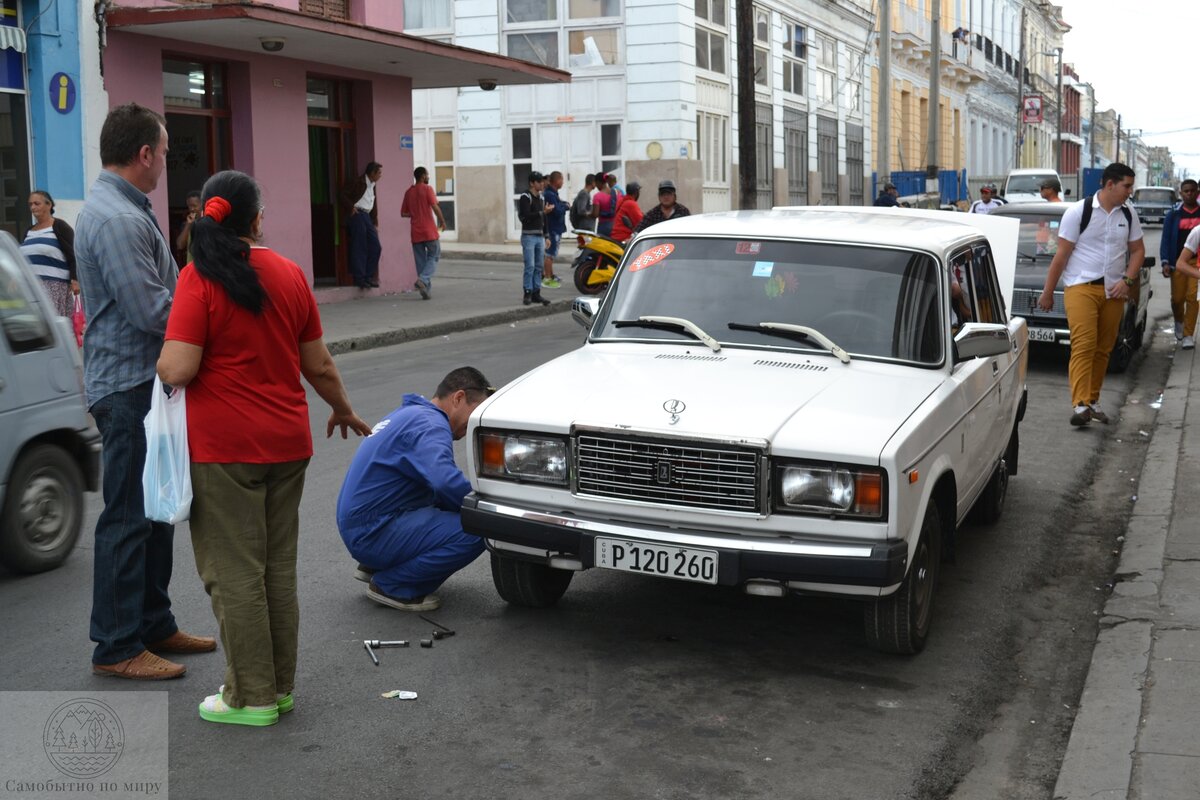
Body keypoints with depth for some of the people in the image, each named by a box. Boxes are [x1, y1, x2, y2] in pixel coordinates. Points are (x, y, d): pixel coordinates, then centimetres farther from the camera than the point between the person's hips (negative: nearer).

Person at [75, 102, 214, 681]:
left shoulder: (125, 211, 15)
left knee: (155, 510, 17)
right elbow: (153, 312, -24)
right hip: (129, 387, -11)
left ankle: (154, 625, 28)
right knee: (129, 516, -3)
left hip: (145, 383, 11)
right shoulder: (116, 220, -20)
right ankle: (116, 647, 6)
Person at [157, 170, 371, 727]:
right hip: (287, 444, 6)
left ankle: (252, 696, 11)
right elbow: (318, 364, 10)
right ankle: (279, 686, 24)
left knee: (234, 574, 4)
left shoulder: (199, 279, -12)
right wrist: (343, 411, 27)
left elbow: (178, 370, -19)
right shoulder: (289, 273, 4)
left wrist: (156, 362, 4)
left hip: (224, 449, -5)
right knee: (279, 569, 15)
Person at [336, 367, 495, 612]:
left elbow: (434, 481, 26)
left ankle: (376, 566, 16)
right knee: (474, 532, -21)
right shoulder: (430, 424, -15)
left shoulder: (411, 414, 18)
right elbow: (445, 481, -33)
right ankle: (392, 586, -7)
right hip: (372, 533, -11)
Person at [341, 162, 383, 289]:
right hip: (357, 215, -8)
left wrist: (375, 223, 15)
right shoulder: (358, 182, -5)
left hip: (367, 217, 8)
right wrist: (351, 207, -16)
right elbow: (344, 195, -7)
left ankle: (368, 277, 11)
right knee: (360, 248, -7)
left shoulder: (373, 185, 19)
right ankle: (359, 278, -3)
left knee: (376, 247, 4)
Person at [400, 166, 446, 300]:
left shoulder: (409, 192, 11)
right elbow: (435, 207, -15)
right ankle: (423, 280, -16)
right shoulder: (427, 189, -6)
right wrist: (442, 221, -4)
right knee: (434, 256, 5)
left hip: (416, 232, 5)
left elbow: (403, 213, 12)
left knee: (420, 260, 9)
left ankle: (426, 289, 8)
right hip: (429, 230, -5)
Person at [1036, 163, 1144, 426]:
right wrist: (1047, 292, -3)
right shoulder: (1079, 211, -4)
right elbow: (1062, 254, -4)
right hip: (1081, 287, -5)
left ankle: (1092, 401, 18)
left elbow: (1138, 250, 18)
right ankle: (1080, 405, -22)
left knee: (1103, 349, 8)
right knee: (1083, 346, -15)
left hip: (1113, 292, 5)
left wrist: (1127, 281, 0)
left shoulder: (1128, 216, 11)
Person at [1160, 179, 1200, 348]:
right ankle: (1179, 322, 34)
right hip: (1178, 262, 1)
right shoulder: (1174, 214, 6)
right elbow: (1166, 239, 4)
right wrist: (1165, 262, -6)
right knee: (1177, 298, 3)